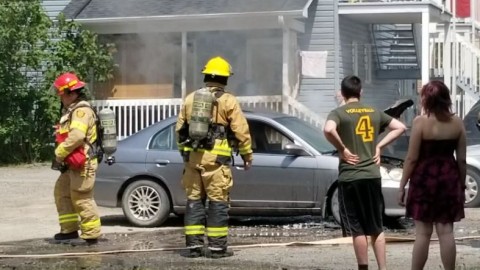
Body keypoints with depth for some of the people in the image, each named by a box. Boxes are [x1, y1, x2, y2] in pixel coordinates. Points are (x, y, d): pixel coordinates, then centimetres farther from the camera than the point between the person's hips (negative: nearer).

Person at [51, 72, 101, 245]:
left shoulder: (82, 111, -16)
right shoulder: (71, 111, 18)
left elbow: (76, 136, -29)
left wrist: (59, 153, -20)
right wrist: (61, 156, 7)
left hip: (82, 164, -11)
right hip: (72, 164, 11)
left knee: (81, 199, -8)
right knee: (61, 192, 15)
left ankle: (91, 235, -2)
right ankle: (69, 229, 21)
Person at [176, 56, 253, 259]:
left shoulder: (190, 99, 11)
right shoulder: (228, 101, -3)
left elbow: (180, 129, 15)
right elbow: (241, 130, -4)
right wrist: (247, 155, 8)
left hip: (192, 157, 4)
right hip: (216, 158, -4)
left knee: (194, 200, 9)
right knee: (218, 201, -1)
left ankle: (194, 244, 8)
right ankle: (217, 246, -2)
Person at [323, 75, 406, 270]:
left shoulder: (339, 113, -5)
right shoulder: (374, 113, 10)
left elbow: (328, 130, -26)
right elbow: (400, 127, 13)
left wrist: (342, 149, -12)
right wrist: (379, 146, 10)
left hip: (350, 177, -4)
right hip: (373, 176, 4)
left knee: (357, 229, 1)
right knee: (377, 227, 12)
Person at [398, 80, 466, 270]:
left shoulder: (420, 122, -10)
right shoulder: (457, 123, 0)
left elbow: (412, 158, -10)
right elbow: (462, 159, 3)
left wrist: (402, 186, -3)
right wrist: (462, 184, 14)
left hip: (424, 178, -3)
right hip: (448, 178, 3)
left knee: (423, 232, 2)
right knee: (446, 231, 6)